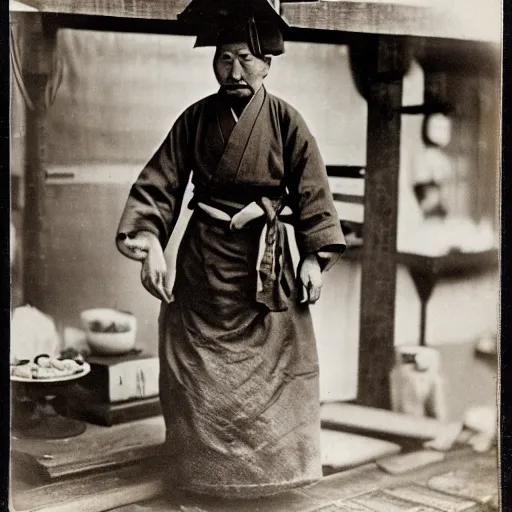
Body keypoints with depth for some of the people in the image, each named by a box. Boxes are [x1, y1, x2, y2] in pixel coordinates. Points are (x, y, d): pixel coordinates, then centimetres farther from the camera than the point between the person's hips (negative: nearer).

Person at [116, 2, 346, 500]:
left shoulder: (285, 120, -5)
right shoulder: (195, 119, -1)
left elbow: (312, 192, -3)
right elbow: (159, 183, -4)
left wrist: (315, 255, -10)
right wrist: (149, 243, -18)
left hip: (266, 257, -1)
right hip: (203, 257, 2)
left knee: (274, 364, 4)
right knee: (196, 365, 6)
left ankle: (275, 463, 21)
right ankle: (204, 468, 23)